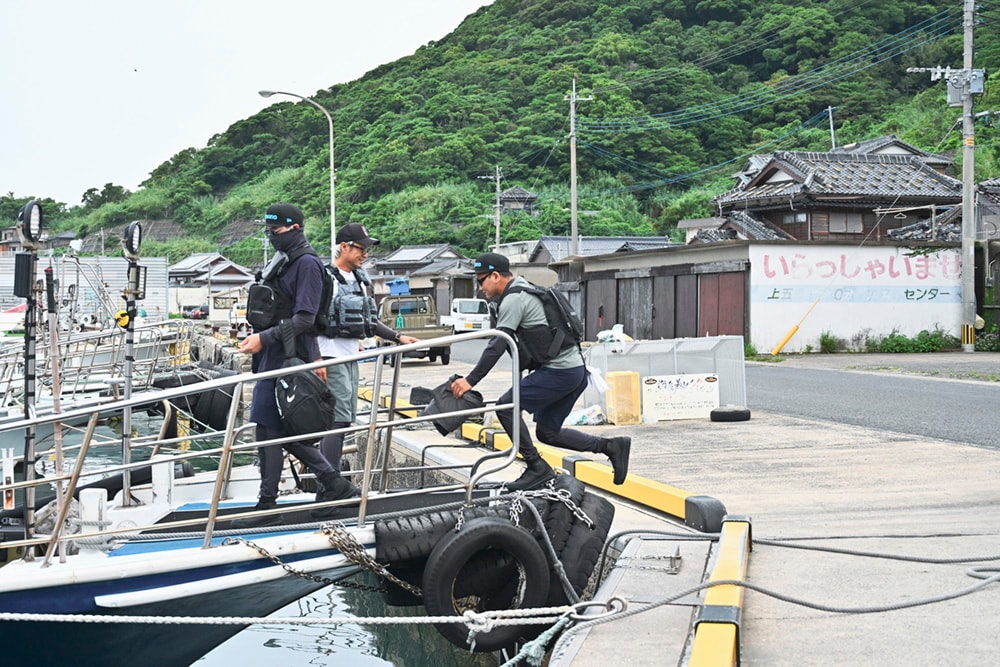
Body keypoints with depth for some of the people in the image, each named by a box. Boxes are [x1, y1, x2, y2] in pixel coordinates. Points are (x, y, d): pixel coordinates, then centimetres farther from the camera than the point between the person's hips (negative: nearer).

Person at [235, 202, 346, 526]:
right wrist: (314, 357, 23)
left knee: (269, 430, -6)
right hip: (274, 358, 10)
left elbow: (304, 319, -18)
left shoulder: (307, 263, -12)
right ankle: (330, 480, 25)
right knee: (286, 431, 13)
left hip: (286, 359, -10)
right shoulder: (286, 261, 17)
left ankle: (267, 506, 1)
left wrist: (264, 338, -20)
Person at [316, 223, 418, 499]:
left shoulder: (358, 280, 16)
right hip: (331, 358, -9)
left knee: (347, 418, 10)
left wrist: (397, 337, 15)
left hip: (351, 357, 9)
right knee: (338, 419, -12)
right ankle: (332, 483, -10)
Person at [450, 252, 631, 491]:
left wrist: (470, 380, -17)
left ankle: (536, 468, -5)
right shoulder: (523, 291, 21)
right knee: (547, 432, 14)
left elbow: (497, 346, -18)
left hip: (558, 371, -10)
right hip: (576, 370, 10)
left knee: (506, 406, -8)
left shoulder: (513, 300, -11)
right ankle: (611, 446, 11)